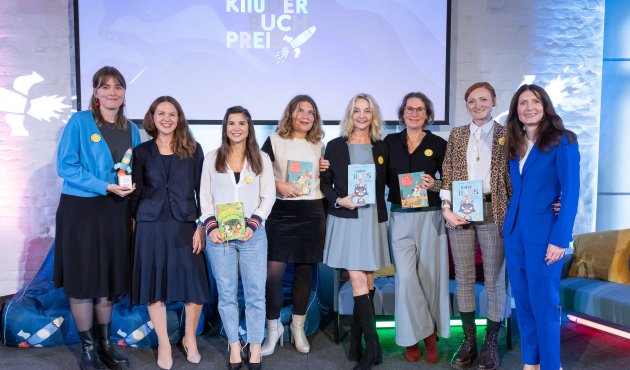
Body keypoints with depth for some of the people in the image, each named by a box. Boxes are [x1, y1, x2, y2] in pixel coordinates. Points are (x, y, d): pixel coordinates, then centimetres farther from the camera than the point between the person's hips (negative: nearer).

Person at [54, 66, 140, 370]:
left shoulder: (131, 130, 10)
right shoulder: (79, 122, -5)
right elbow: (66, 167, -12)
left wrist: (130, 189, 1)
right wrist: (105, 187, -19)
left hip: (117, 211, 4)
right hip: (81, 209, -4)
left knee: (109, 279, 12)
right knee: (83, 280, 4)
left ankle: (104, 343, 28)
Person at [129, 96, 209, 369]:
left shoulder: (192, 149, 4)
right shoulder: (142, 151, 7)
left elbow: (202, 190, 1)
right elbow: (136, 192, 8)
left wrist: (202, 226, -6)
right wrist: (131, 223, 4)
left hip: (185, 224, -1)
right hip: (151, 226, 1)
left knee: (194, 282, -1)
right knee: (154, 284, 4)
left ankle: (190, 338, 22)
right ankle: (163, 344, 20)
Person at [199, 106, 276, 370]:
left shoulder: (261, 159, 7)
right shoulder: (212, 158, 9)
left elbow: (268, 196, 3)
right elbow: (205, 196, 6)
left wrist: (253, 225, -9)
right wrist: (211, 227, -7)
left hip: (253, 234, -1)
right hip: (219, 235, 1)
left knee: (255, 294, 0)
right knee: (226, 294, 6)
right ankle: (235, 348, 17)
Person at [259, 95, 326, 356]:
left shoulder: (319, 145, 11)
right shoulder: (275, 141, 1)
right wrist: (279, 185, -14)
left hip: (312, 212, 3)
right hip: (282, 212, -3)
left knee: (305, 270, 9)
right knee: (273, 272, -7)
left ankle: (298, 327, 24)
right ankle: (273, 327, 12)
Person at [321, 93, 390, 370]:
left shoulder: (382, 148, 10)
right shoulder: (335, 146, 4)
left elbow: (387, 184, 12)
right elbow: (324, 183, 4)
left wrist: (382, 212, 0)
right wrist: (339, 201, -12)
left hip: (373, 219, 3)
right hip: (345, 219, -2)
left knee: (367, 280, 6)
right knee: (358, 281, -7)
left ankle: (357, 343, 18)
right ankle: (372, 347, -1)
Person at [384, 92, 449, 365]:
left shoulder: (439, 144, 2)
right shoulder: (390, 142, 7)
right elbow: (383, 178, 8)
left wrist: (435, 185, -15)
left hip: (429, 217, -1)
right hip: (400, 217, 1)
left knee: (429, 275, 4)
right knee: (406, 277, -4)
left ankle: (430, 338, 22)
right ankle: (418, 335, 15)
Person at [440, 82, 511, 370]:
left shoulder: (506, 135, 5)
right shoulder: (456, 134, 11)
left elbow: (513, 177, 2)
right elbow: (447, 175, 8)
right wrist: (446, 209, -3)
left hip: (493, 212, -2)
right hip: (460, 212, 2)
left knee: (494, 279, 4)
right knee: (463, 277, 7)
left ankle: (491, 343, 17)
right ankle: (469, 339, 20)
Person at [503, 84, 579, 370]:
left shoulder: (562, 142, -6)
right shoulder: (515, 145, 11)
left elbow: (571, 193, -11)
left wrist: (560, 239, -16)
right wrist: (510, 225, 4)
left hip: (544, 234, -6)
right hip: (514, 232, 6)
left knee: (544, 304, 0)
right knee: (522, 302, 11)